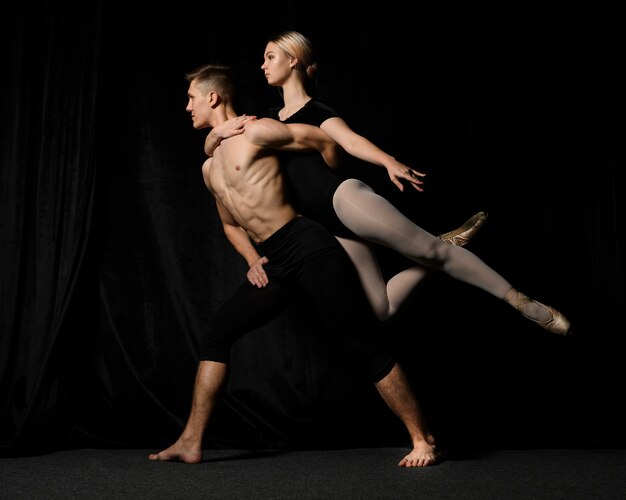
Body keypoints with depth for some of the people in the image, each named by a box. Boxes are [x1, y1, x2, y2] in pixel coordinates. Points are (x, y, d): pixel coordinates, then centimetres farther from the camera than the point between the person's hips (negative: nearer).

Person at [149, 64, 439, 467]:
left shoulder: (254, 132, -5)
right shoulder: (209, 168, 20)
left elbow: (327, 141, -2)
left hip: (309, 248, -8)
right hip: (275, 264, 9)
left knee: (362, 346, -9)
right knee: (217, 334, 6)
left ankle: (423, 440, 1)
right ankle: (191, 443, 12)